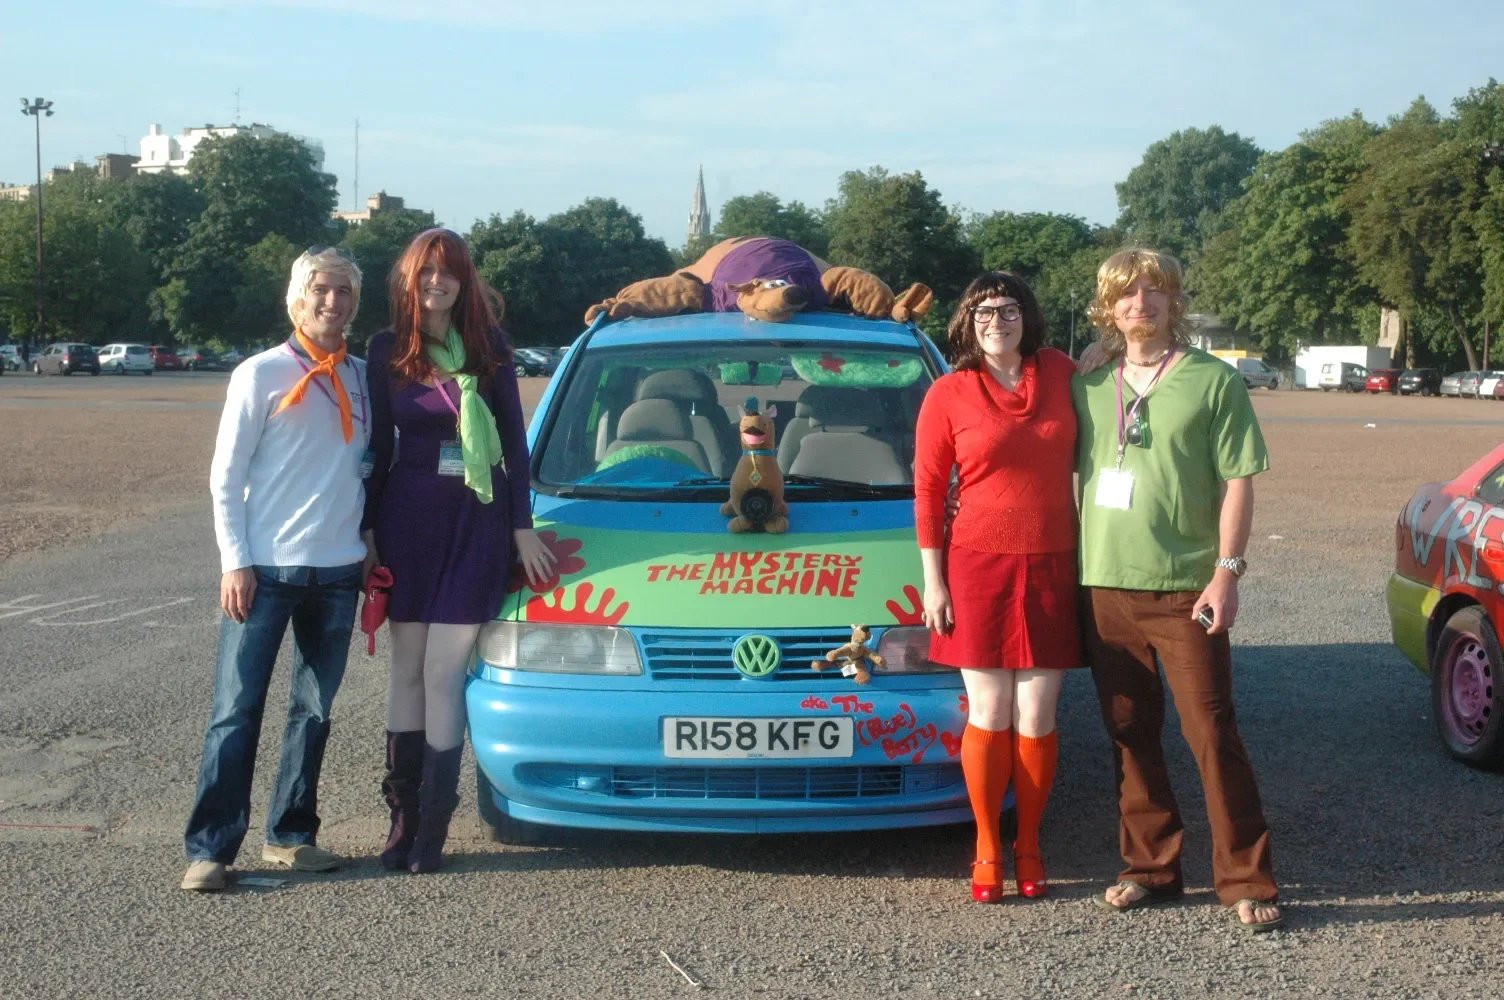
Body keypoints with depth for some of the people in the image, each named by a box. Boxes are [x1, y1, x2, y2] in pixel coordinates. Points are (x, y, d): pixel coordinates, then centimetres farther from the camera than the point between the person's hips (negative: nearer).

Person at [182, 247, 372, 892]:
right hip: (264, 570, -4)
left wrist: (376, 552, 7)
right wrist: (235, 563, -10)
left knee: (313, 712, 10)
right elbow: (225, 477, -3)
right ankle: (209, 848, 0)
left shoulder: (365, 379, 9)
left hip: (338, 571, 4)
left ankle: (290, 834, 20)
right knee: (237, 711, -4)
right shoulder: (262, 374, -3)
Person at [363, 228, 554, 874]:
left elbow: (514, 439, 4)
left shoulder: (490, 347, 1)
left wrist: (521, 527, 1)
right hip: (407, 515, 2)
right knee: (407, 669, 6)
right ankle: (403, 814, 13)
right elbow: (378, 444, 8)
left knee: (443, 673, -5)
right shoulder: (386, 350, 4)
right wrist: (367, 527, 6)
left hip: (476, 520, -2)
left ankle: (433, 826, 2)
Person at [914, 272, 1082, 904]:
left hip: (1054, 567, 2)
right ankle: (987, 849, 16)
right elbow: (927, 490, -2)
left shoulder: (1060, 374, 5)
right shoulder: (948, 395, -3)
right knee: (989, 716, 3)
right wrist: (933, 581, -5)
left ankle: (1029, 846, 20)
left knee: (1037, 717, 5)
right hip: (980, 567, -2)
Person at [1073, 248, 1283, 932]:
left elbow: (1238, 480, -3)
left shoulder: (1212, 381, 0)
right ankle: (1150, 866, 21)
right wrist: (1072, 564, 8)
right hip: (1104, 585, 4)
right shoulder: (1089, 388, 11)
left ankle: (1246, 881, 5)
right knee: (1130, 734, 10)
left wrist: (1226, 571, -11)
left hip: (1185, 587, -4)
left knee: (1212, 733, -2)